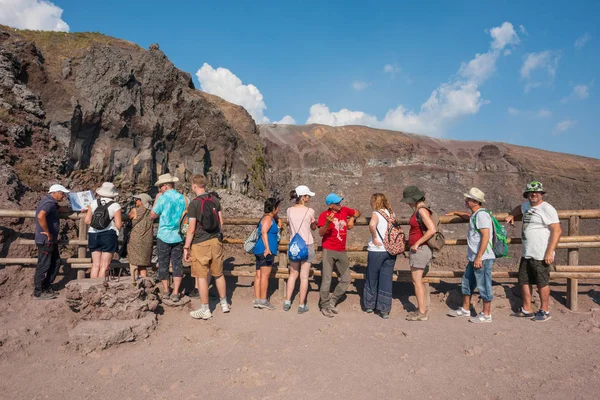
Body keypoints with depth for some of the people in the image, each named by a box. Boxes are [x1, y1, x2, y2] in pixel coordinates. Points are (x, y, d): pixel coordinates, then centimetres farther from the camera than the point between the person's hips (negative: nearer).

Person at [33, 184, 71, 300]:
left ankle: (46, 287, 26)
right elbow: (40, 216, -35)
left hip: (51, 241, 10)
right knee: (43, 266, -1)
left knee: (56, 262, 16)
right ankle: (38, 293, 9)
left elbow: (60, 209, 34)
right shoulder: (49, 202, -18)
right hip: (46, 241, -10)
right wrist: (48, 232, -25)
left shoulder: (52, 203, 14)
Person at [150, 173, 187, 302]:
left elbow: (152, 215, 0)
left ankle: (166, 291, 20)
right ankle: (175, 293, 4)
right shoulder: (183, 198, 0)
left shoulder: (162, 198, -10)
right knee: (177, 264, 7)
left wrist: (156, 199, 7)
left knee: (163, 263, 12)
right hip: (178, 237, 3)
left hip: (164, 236, -2)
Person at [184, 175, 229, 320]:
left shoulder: (194, 203, -12)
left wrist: (186, 247, -6)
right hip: (216, 241, 6)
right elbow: (221, 222, 8)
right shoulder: (215, 200, 4)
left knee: (201, 276, 4)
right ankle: (224, 303, 28)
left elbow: (191, 229, -13)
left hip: (200, 244, -5)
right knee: (218, 274, 16)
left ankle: (205, 310, 12)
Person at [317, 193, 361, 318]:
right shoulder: (324, 215, -9)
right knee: (326, 280, -1)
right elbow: (321, 233, -19)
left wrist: (352, 218, 3)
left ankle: (332, 302, 24)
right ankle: (324, 306, 14)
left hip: (341, 251, 6)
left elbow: (357, 212, 23)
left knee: (345, 280, 10)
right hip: (329, 251, -6)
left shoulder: (344, 210, 4)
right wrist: (328, 222, -36)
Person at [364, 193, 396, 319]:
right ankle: (385, 310, 10)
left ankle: (369, 305, 26)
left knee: (372, 279, 13)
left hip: (376, 251, -5)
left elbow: (372, 225, -31)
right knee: (386, 280, 9)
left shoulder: (376, 214, -10)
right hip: (391, 251, 5)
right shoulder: (392, 214, 8)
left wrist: (374, 238, -19)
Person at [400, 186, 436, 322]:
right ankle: (422, 309, 25)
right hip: (419, 249, 10)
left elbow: (432, 230, -25)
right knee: (418, 281, 17)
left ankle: (422, 313, 6)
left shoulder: (421, 210, -17)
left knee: (417, 281, -2)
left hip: (420, 249, -10)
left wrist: (417, 244, -20)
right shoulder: (419, 210, 11)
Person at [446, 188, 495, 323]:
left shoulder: (481, 215, -17)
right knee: (466, 282, 17)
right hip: (474, 258, 10)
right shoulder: (475, 215, 13)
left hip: (483, 258, -10)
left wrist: (478, 258, -24)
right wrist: (455, 213, 46)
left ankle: (486, 314, 13)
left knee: (483, 286, 0)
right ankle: (465, 309, 30)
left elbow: (485, 237, -23)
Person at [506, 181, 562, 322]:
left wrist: (549, 252, -22)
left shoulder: (547, 209, -12)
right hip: (527, 254, 8)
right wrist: (512, 215, 17)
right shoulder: (527, 205, 12)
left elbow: (557, 230, -18)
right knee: (524, 281, 14)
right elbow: (519, 209, 38)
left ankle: (544, 311, 19)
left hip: (541, 256, -8)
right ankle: (527, 310, 26)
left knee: (542, 283, 4)